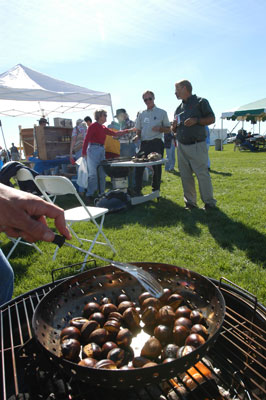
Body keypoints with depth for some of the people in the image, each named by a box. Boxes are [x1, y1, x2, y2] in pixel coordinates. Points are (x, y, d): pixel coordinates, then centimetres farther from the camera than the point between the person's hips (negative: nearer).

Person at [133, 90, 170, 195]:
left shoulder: (162, 112, 6)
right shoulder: (141, 114, 14)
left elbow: (168, 129, 5)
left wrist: (159, 128, -14)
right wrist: (137, 136, -2)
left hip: (156, 143, -3)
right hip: (144, 143, 3)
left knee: (157, 168, 2)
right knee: (139, 166, -3)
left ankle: (155, 190, 15)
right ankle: (137, 191, 4)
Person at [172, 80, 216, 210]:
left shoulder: (200, 102, 2)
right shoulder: (179, 108, 19)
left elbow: (211, 119, -3)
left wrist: (196, 120, -16)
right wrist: (174, 126, 0)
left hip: (197, 146, -6)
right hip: (181, 146, 6)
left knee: (202, 174, -8)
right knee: (185, 176, 6)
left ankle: (209, 202, 2)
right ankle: (190, 202, 15)